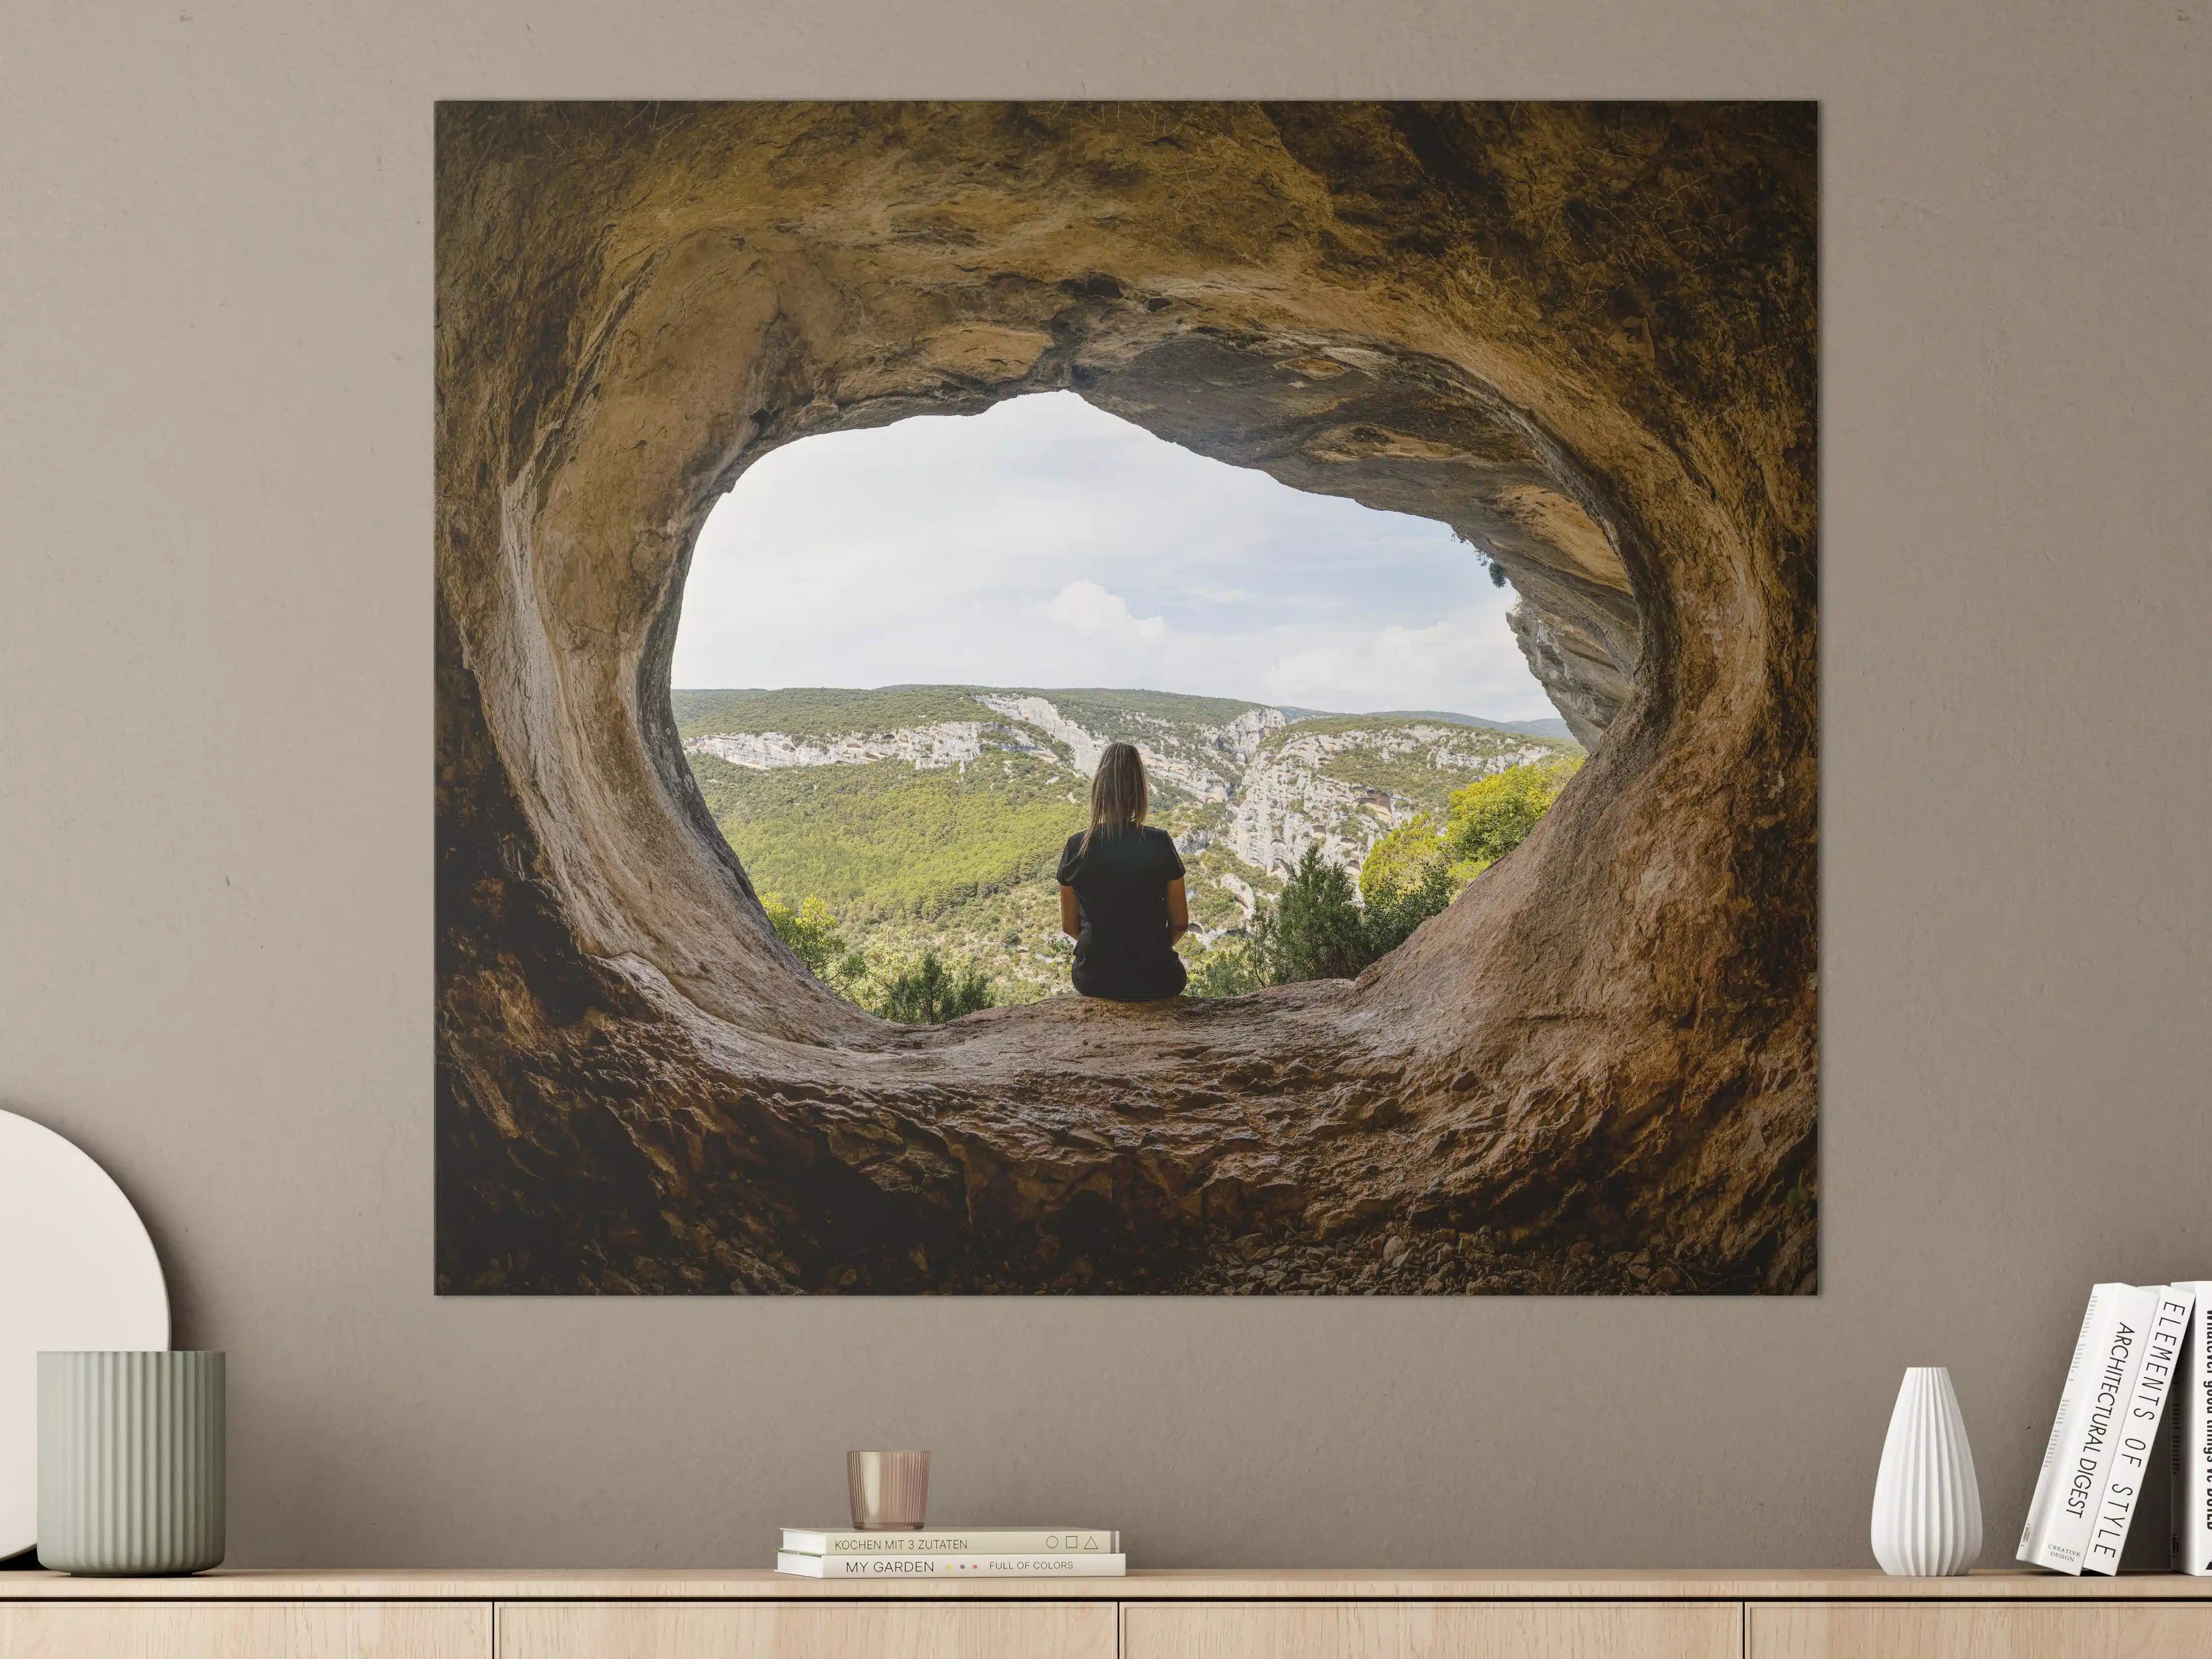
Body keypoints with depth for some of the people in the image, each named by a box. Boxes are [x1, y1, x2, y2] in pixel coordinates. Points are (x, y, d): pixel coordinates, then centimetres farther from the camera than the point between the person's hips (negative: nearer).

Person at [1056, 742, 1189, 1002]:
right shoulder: (1160, 844, -13)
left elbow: (1069, 926, 1)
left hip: (1093, 980, 1)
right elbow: (1181, 923, -5)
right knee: (1178, 973, 35)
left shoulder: (1077, 847, -9)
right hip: (1154, 982, -1)